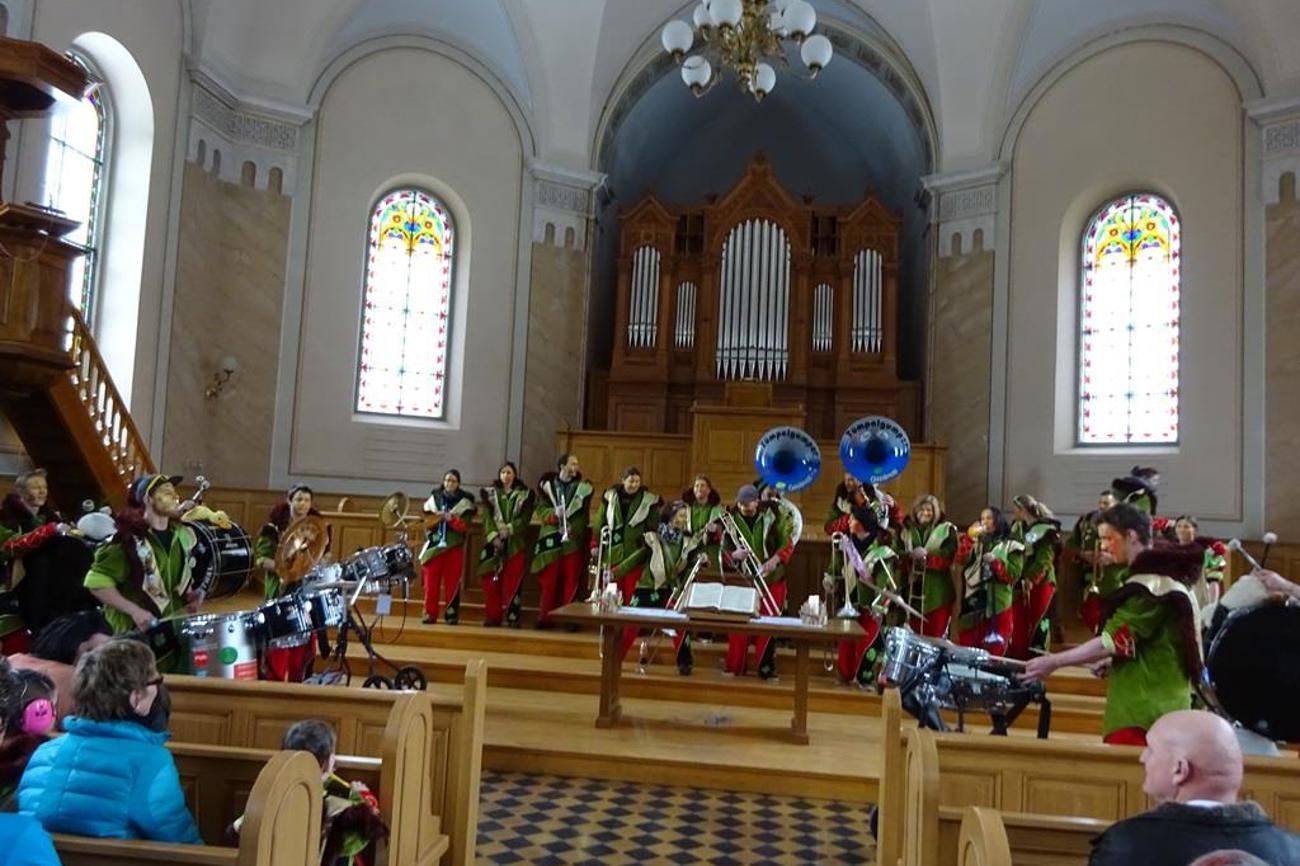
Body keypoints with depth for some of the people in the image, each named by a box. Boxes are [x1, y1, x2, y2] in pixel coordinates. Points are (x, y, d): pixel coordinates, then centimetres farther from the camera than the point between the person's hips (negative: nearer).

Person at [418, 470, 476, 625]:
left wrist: (451, 519, -18)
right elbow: (427, 522, 6)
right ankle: (430, 613, 3)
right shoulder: (434, 497, 9)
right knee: (431, 581, -1)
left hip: (454, 546, -2)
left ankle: (452, 614, 1)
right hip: (435, 544, 2)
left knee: (452, 581, -2)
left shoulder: (464, 501, 2)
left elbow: (464, 526, -4)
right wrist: (437, 517, -12)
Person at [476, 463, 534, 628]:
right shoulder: (490, 493, 12)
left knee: (513, 580, -5)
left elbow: (525, 518, -1)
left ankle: (513, 617, -2)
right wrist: (493, 535, -11)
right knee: (492, 580, -2)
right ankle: (492, 616, 5)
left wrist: (509, 529, -15)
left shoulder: (525, 494, 8)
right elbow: (487, 517, 3)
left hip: (515, 543, -1)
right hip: (494, 541, 1)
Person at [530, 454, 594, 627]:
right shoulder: (548, 485, 8)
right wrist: (554, 514, -19)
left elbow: (584, 515, 0)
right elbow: (541, 510, 1)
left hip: (573, 540, 0)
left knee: (571, 581, -2)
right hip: (551, 539, 0)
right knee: (549, 581, 1)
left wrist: (572, 528, -18)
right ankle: (545, 618, 8)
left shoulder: (583, 487, 7)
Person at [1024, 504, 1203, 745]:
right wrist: (1111, 664, 17)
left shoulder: (1150, 582, -15)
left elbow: (1113, 641, -19)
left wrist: (1053, 662, -14)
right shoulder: (1167, 576, 17)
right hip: (1162, 705, 10)